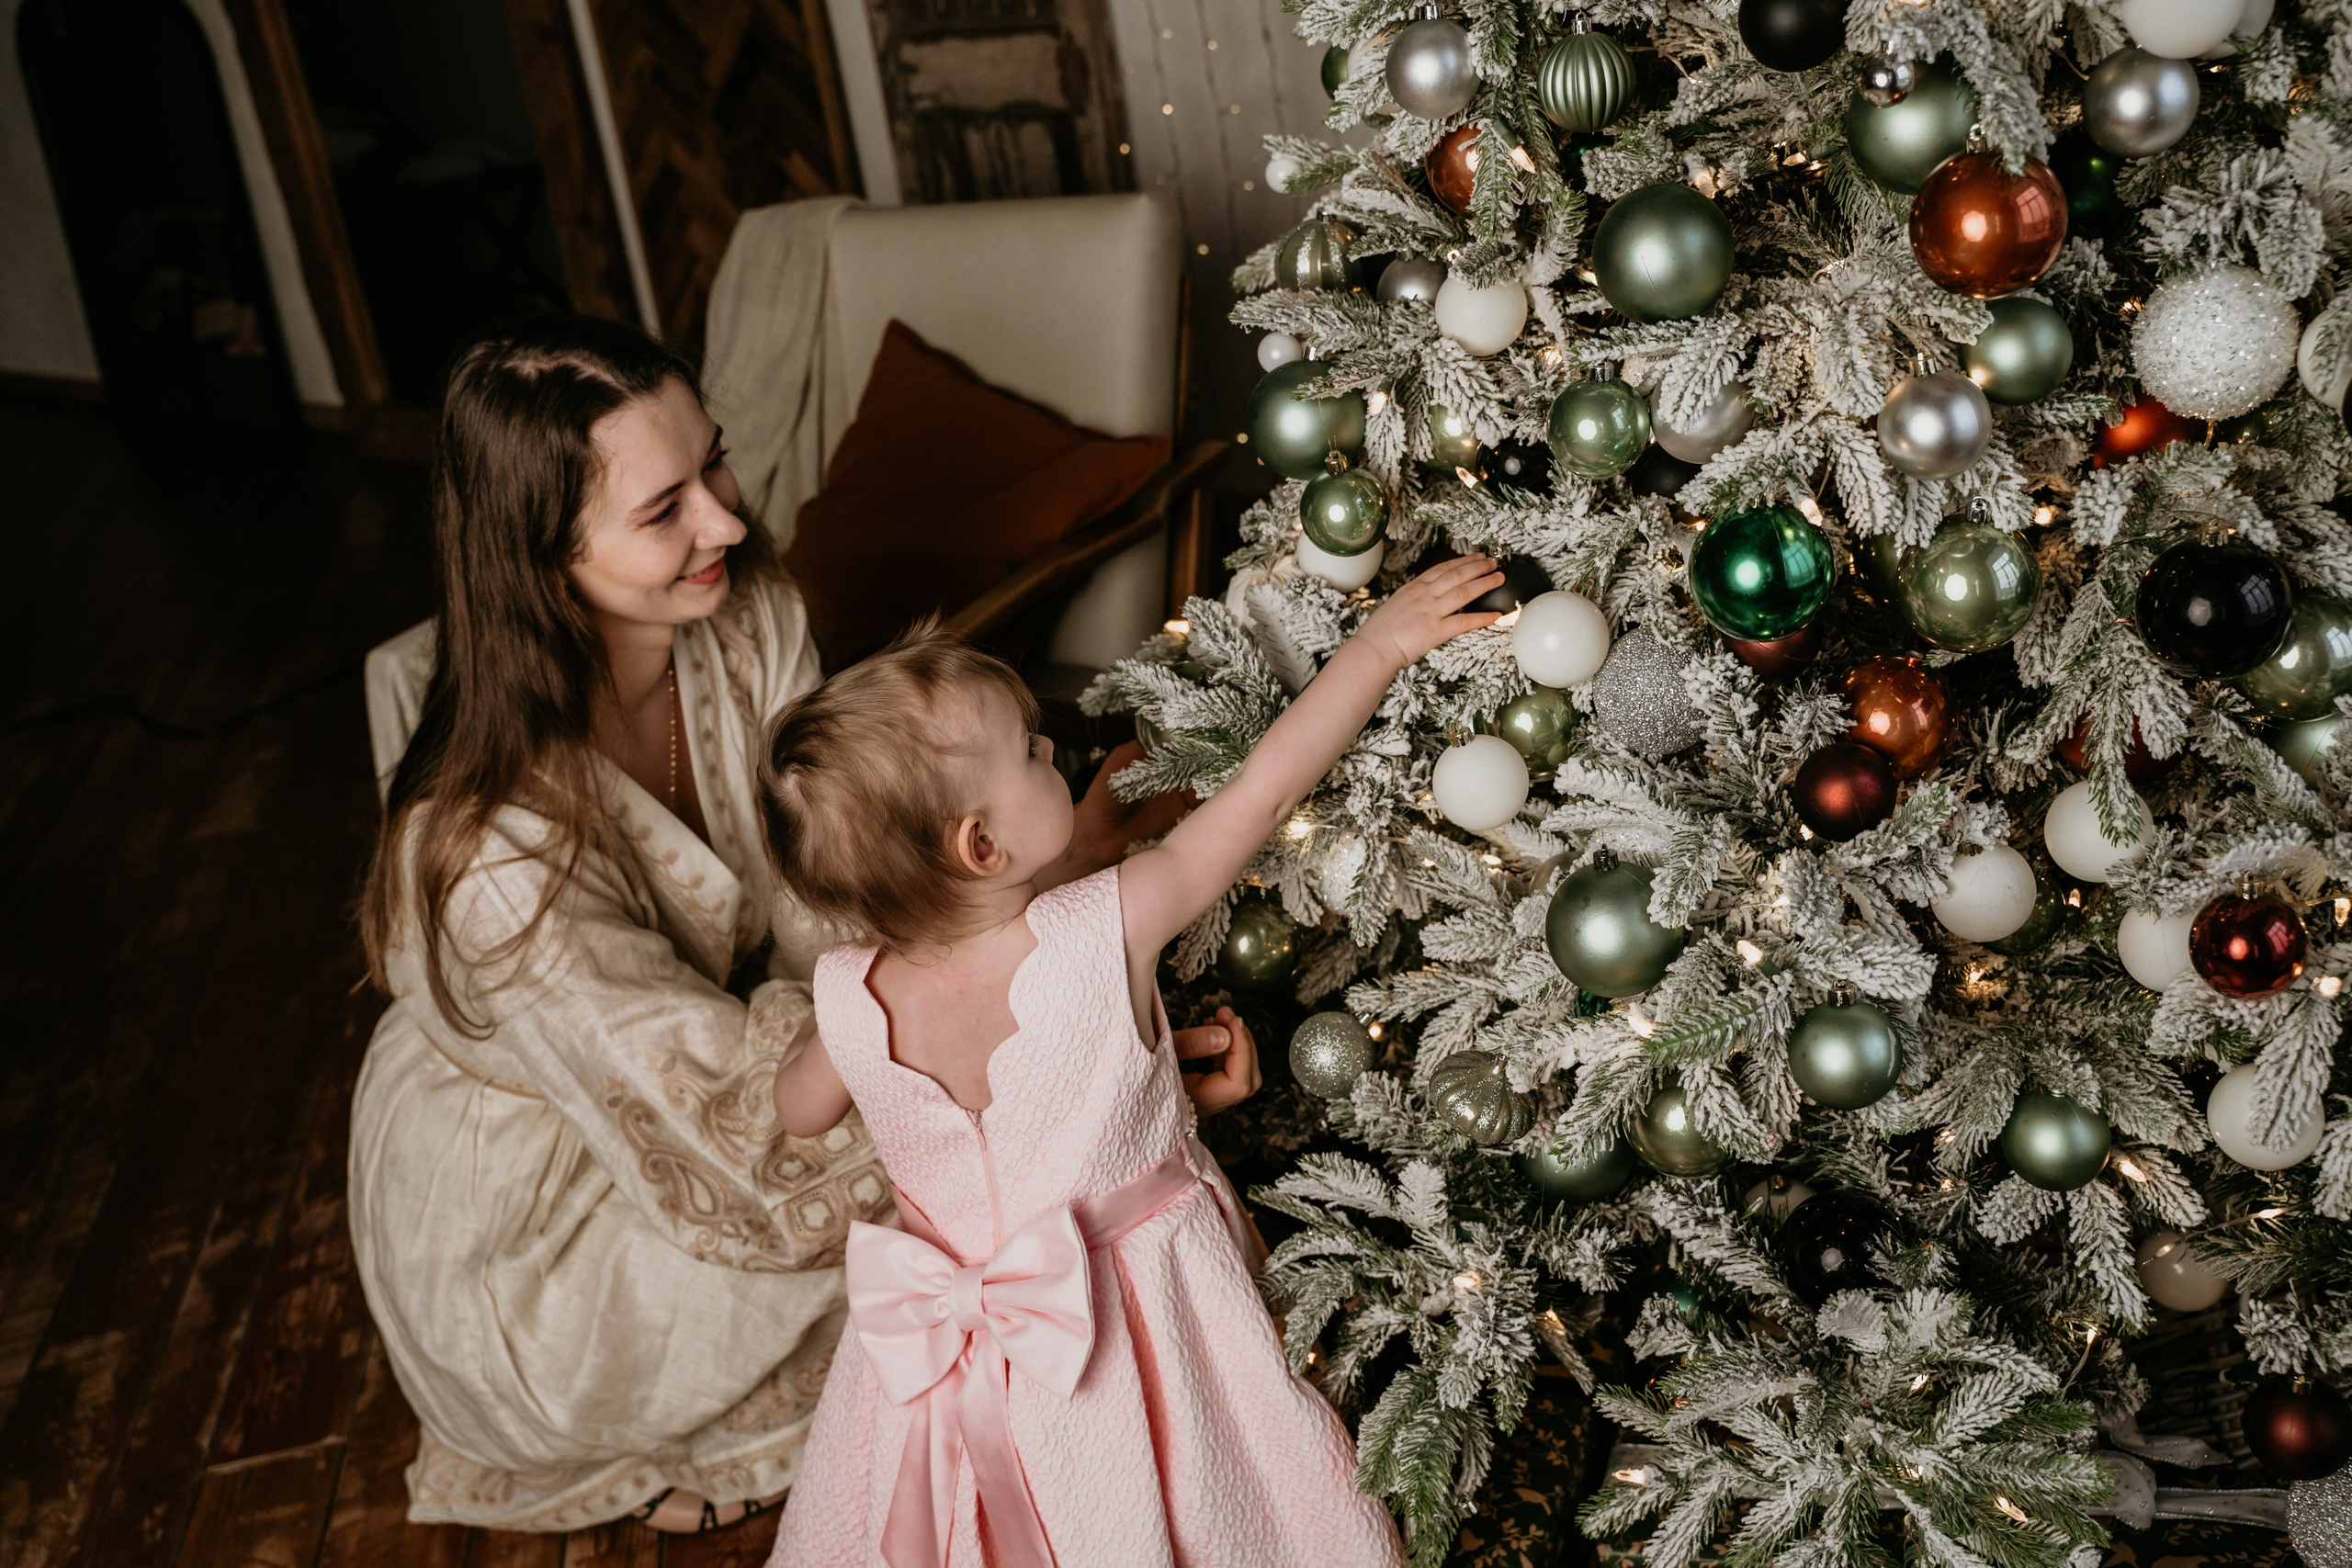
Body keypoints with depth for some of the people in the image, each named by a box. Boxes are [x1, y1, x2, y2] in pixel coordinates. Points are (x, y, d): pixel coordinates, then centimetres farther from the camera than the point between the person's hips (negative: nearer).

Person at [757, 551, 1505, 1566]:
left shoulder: (851, 1000, -18)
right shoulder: (1106, 932, -29)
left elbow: (800, 1114, 3)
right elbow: (1264, 791, -21)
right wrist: (1379, 643, -13)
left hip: (949, 1324, 3)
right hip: (1134, 1316, -2)